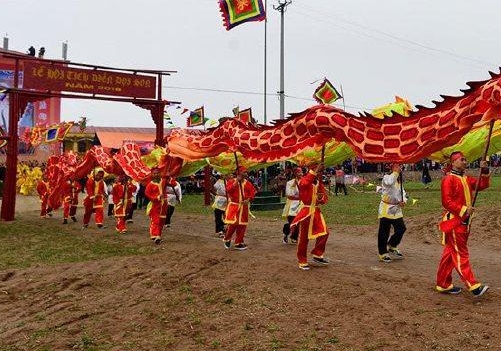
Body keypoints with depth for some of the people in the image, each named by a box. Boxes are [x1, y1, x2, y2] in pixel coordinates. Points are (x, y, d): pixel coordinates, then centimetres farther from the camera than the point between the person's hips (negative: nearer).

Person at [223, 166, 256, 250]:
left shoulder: (247, 183, 7)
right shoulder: (231, 181, -2)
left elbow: (252, 193, 4)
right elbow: (228, 190, -19)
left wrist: (248, 200, -13)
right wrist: (236, 181, -18)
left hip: (244, 207, 4)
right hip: (233, 206, -4)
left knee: (242, 225, 5)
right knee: (232, 224, -13)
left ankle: (238, 243, 17)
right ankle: (227, 239, 13)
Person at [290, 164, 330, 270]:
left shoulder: (320, 183, 10)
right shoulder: (304, 181, -9)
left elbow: (325, 199, 13)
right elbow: (304, 183, -36)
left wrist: (321, 198, -10)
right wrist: (314, 172, -35)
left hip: (316, 211, 6)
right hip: (306, 211, -6)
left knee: (324, 232, -4)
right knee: (303, 238, 1)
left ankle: (317, 255, 15)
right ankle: (302, 261, 12)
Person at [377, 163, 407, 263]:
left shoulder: (399, 180, 16)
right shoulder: (386, 177, -8)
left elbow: (403, 193, 14)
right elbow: (390, 182, -33)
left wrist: (404, 201, -6)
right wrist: (395, 172, -21)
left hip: (396, 209, 7)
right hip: (386, 209, -7)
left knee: (401, 228, 8)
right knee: (384, 232, -1)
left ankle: (392, 247, 29)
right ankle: (383, 253, 9)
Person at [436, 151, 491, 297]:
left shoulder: (467, 179, 16)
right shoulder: (448, 179, -12)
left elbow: (483, 185, 10)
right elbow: (446, 201, -18)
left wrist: (484, 171, -2)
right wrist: (464, 210, -20)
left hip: (464, 222, 9)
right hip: (453, 221, -9)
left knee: (450, 253, 12)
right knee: (461, 254, -7)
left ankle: (443, 284, 19)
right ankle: (473, 286, -7)